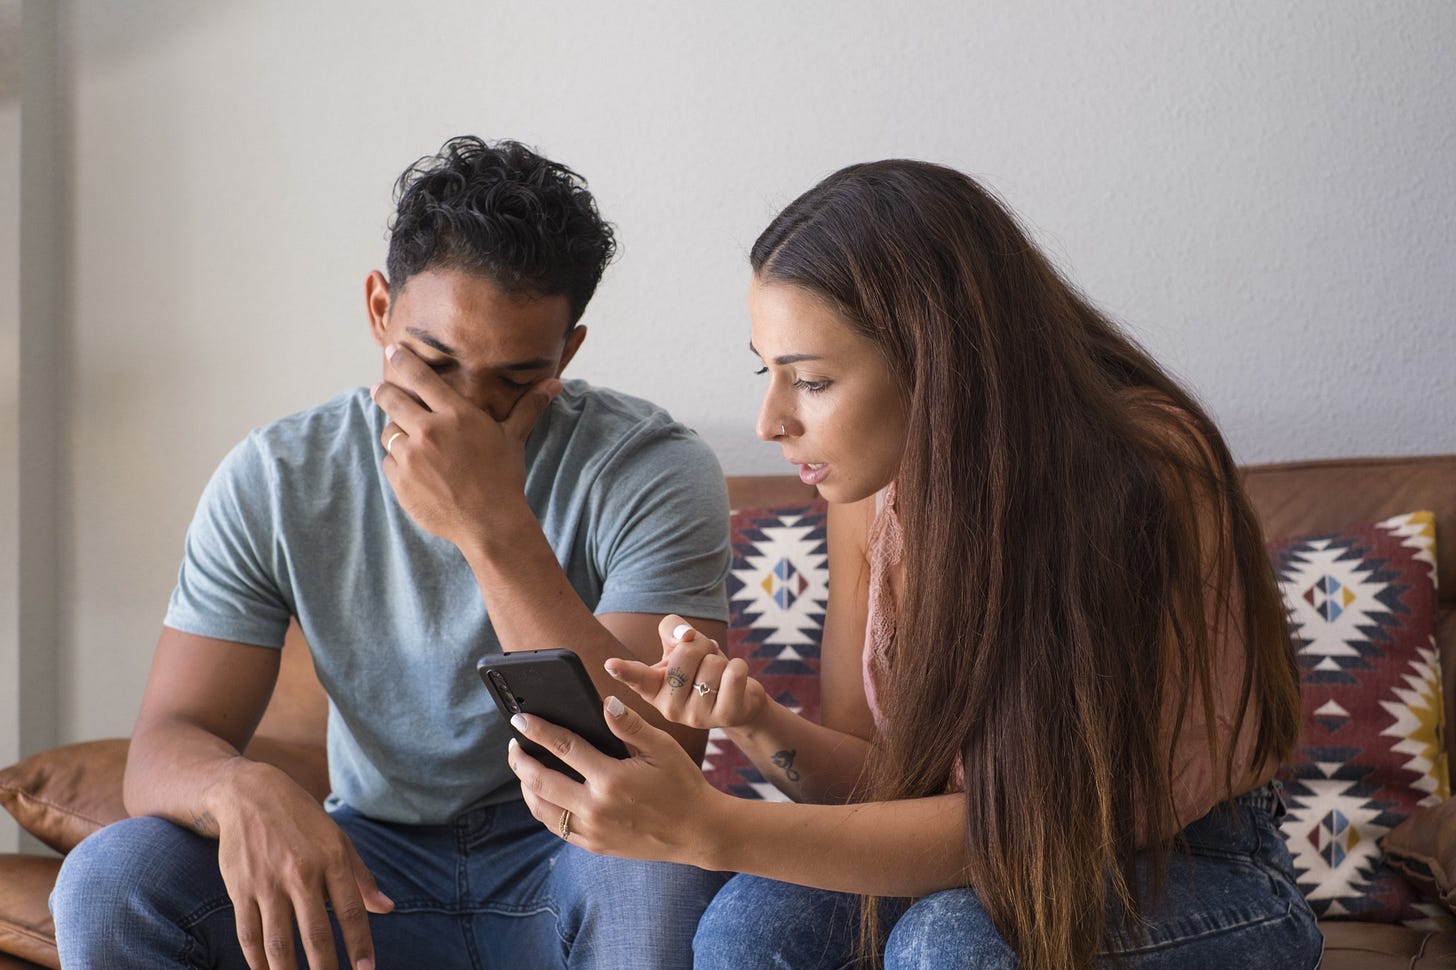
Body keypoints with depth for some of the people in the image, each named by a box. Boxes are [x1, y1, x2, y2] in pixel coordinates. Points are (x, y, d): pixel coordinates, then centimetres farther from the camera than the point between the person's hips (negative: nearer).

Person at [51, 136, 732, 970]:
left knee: (656, 869, -36)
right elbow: (166, 744, -9)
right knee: (108, 883, -22)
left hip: (573, 857, -2)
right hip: (373, 866, 2)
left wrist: (494, 528, -33)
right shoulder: (275, 481, -6)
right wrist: (241, 786, -34)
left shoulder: (652, 470, -16)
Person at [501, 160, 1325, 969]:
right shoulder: (877, 480, -9)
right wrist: (762, 724, -25)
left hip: (1200, 873, -4)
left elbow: (1032, 817, -28)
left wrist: (713, 829, -36)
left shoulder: (1149, 475, -27)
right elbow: (879, 775, -2)